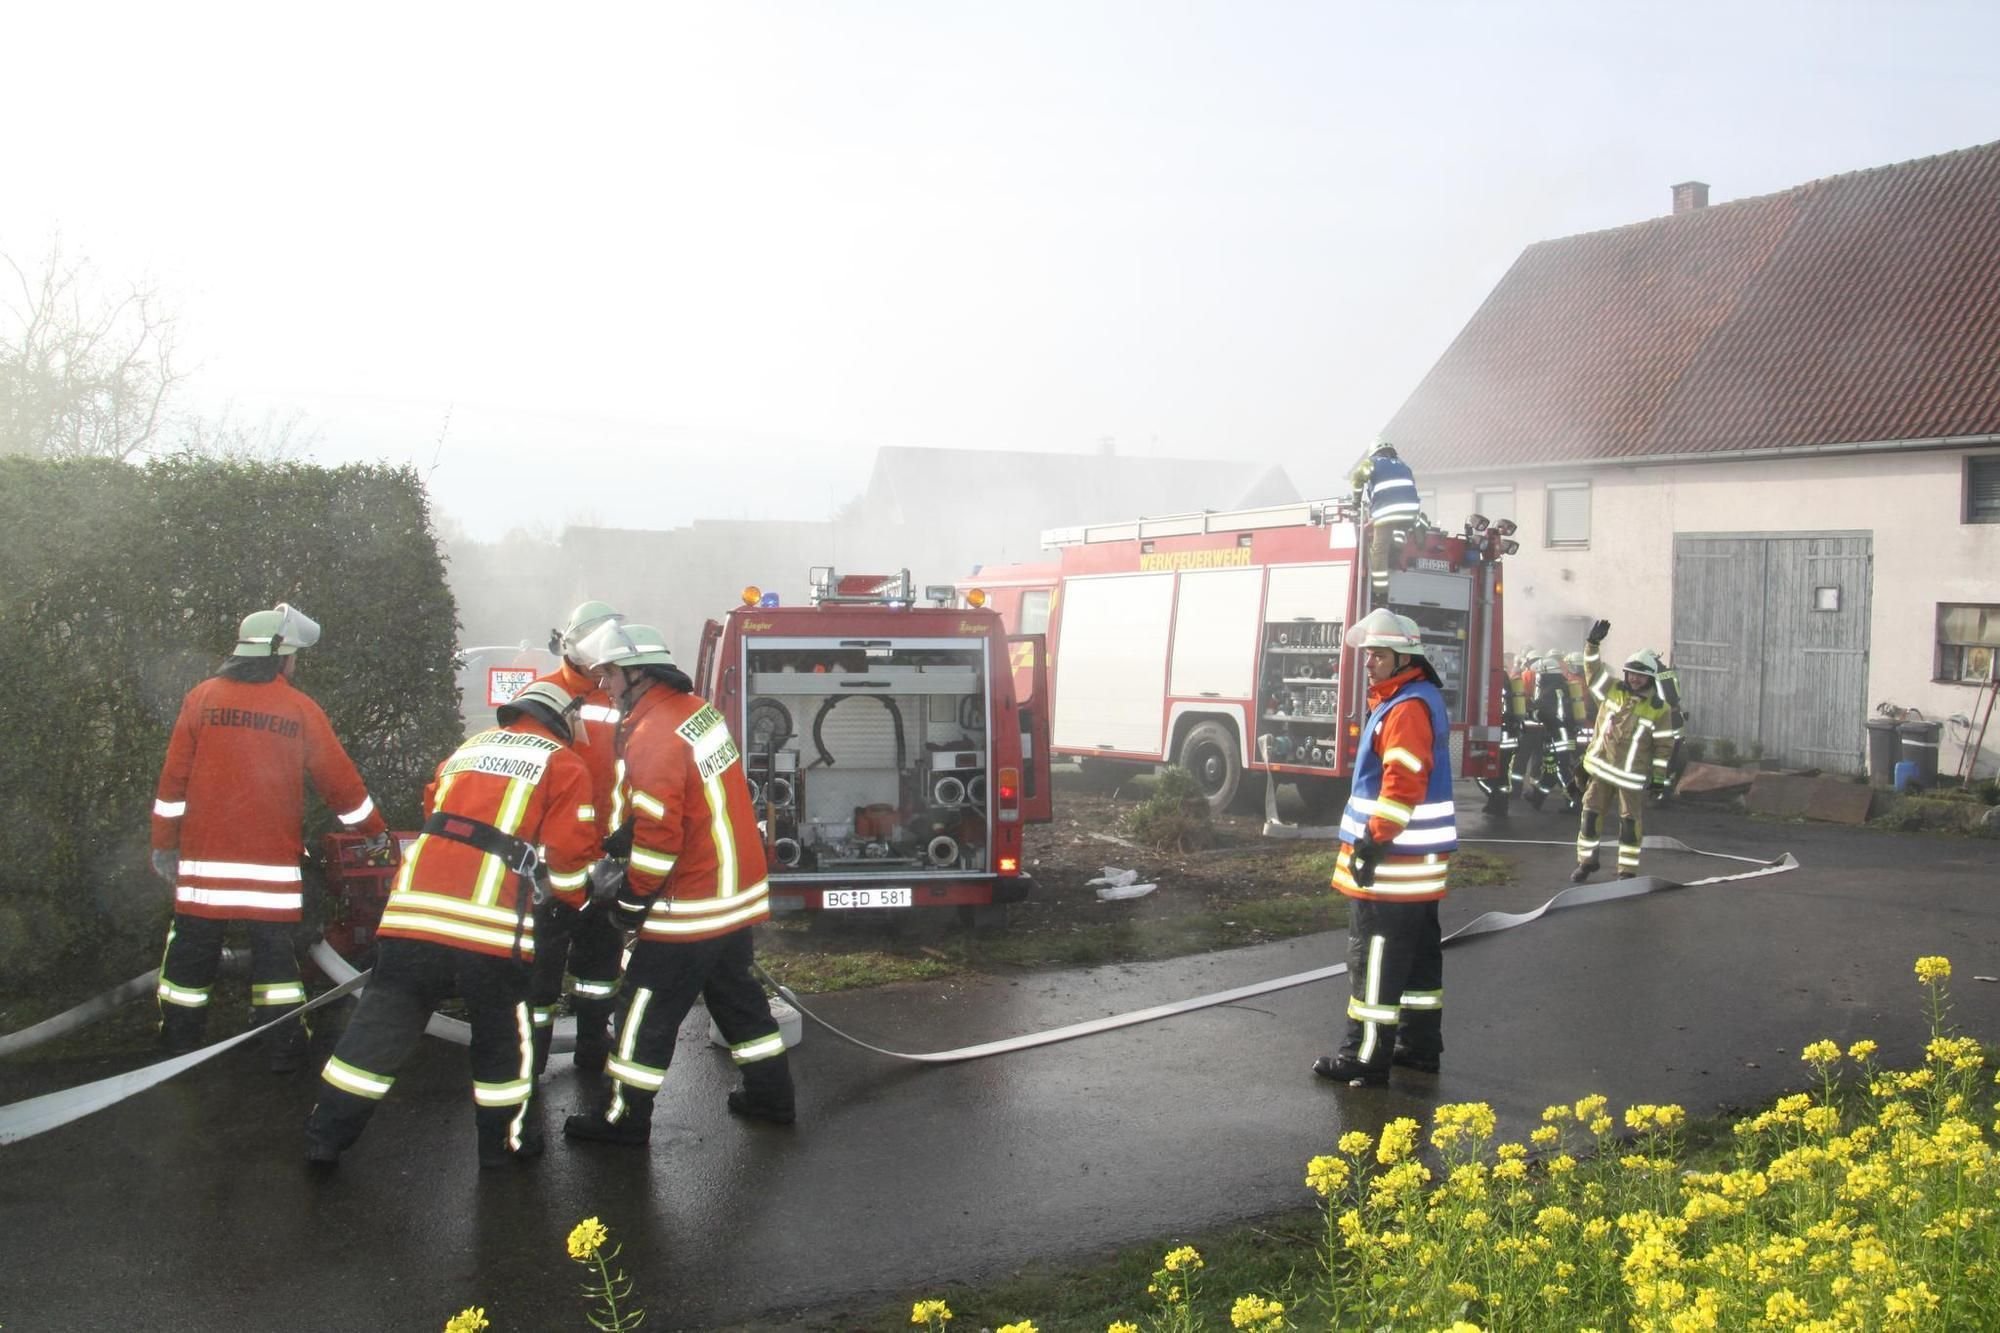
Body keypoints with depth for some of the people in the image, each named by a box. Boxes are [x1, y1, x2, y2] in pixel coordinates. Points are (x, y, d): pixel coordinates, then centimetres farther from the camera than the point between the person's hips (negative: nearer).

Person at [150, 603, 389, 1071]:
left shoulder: (201, 698, 2)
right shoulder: (300, 710, -2)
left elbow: (173, 779, 2)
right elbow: (339, 779, 3)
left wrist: (164, 844, 11)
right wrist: (376, 831, 15)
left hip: (205, 856, 1)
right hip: (274, 860, -1)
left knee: (192, 948, 12)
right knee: (275, 948, 8)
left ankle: (178, 1045, 21)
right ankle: (285, 1049, 10)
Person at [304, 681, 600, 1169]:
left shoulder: (468, 748, 25)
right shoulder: (562, 765, 8)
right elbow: (568, 854, 1)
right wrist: (577, 896, 19)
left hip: (414, 907, 5)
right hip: (491, 923, -4)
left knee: (383, 1022, 12)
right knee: (503, 1035, 13)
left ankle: (326, 1135, 16)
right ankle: (506, 1139, 23)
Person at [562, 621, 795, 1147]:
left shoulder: (655, 735, -22)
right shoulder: (697, 709, 6)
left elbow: (658, 835, -24)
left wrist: (630, 900, -10)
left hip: (690, 907, -9)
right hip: (738, 895, 9)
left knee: (647, 1009, 4)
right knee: (736, 993, 20)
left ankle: (625, 1118, 14)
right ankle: (770, 1094, 29)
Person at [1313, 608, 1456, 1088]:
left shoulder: (1408, 708, -17)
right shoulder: (1407, 700, 17)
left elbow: (1403, 784, -26)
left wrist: (1373, 842, -24)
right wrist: (1374, 840, 22)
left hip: (1395, 859, -11)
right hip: (1416, 860, 11)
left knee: (1374, 957, -6)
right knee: (1417, 949, 16)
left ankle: (1367, 1059, -2)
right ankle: (1421, 1046, 26)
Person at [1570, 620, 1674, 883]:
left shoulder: (1658, 708, -6)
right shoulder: (1613, 690, 2)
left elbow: (1663, 745, -2)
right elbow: (1594, 669, -4)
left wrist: (1659, 777, -4)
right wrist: (1593, 643, -20)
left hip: (1632, 775, -3)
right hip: (1601, 768, 3)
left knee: (1629, 821, 2)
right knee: (1591, 814, 6)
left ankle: (1627, 871, 12)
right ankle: (1586, 862, 21)